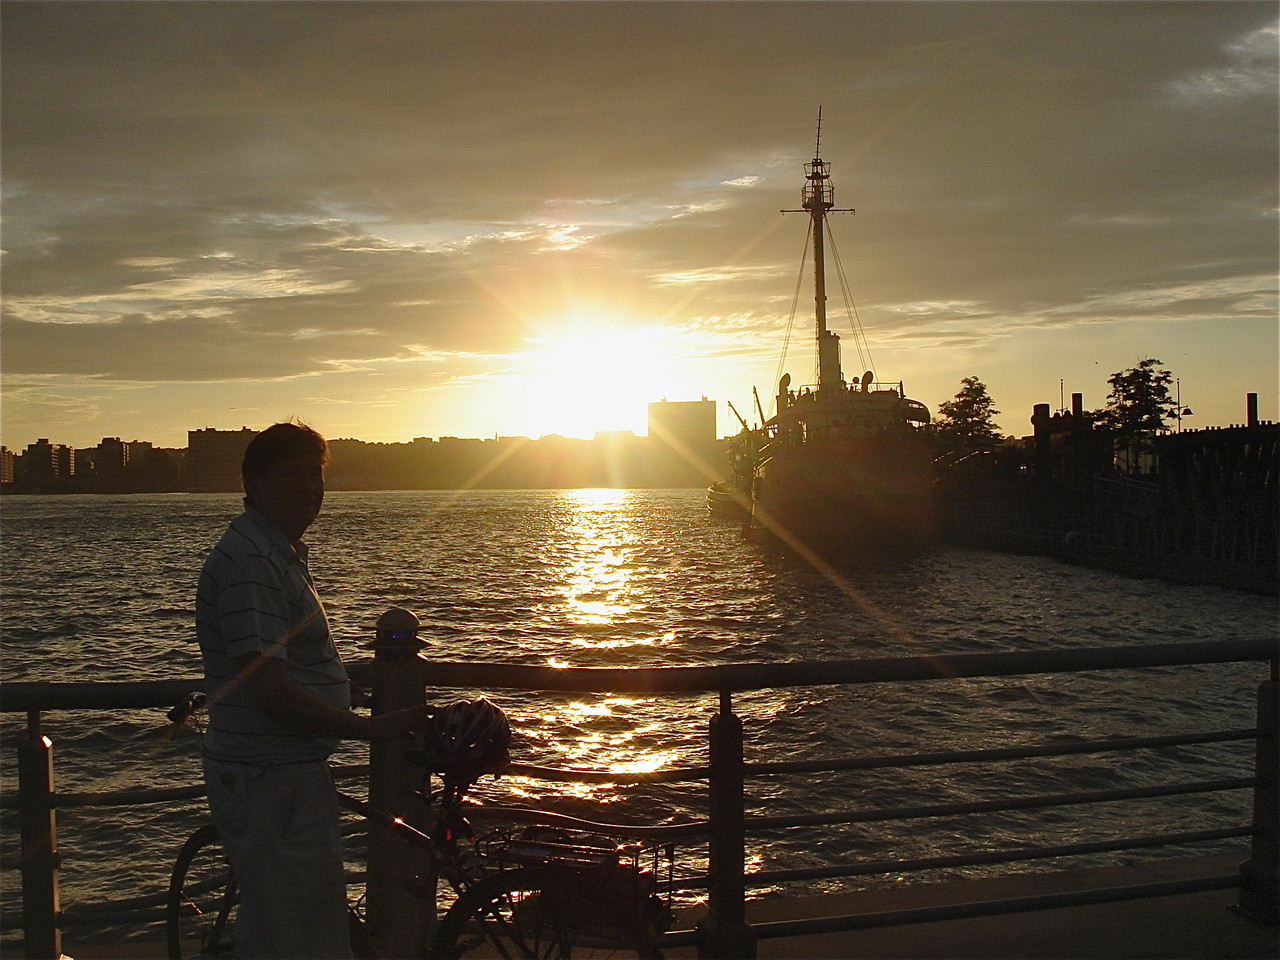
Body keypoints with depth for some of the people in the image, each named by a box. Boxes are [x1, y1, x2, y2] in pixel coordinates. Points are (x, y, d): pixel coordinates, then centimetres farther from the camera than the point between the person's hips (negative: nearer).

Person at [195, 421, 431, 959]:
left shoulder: (278, 553, 15)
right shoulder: (250, 560, -20)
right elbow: (268, 687, -27)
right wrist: (373, 728, -22)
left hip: (290, 775, 11)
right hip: (270, 780, -11)